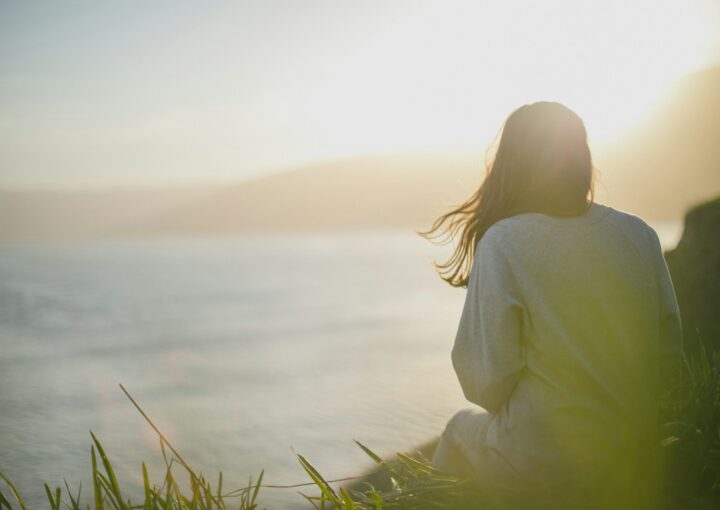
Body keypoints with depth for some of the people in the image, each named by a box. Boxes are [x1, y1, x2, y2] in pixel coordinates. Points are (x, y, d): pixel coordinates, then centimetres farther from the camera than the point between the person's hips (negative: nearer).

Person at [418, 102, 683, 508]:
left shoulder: (502, 242, -16)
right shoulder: (640, 234, -4)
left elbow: (485, 382, -15)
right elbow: (670, 351, 2)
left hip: (544, 463, -4)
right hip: (635, 456, 4)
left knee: (462, 431, 27)